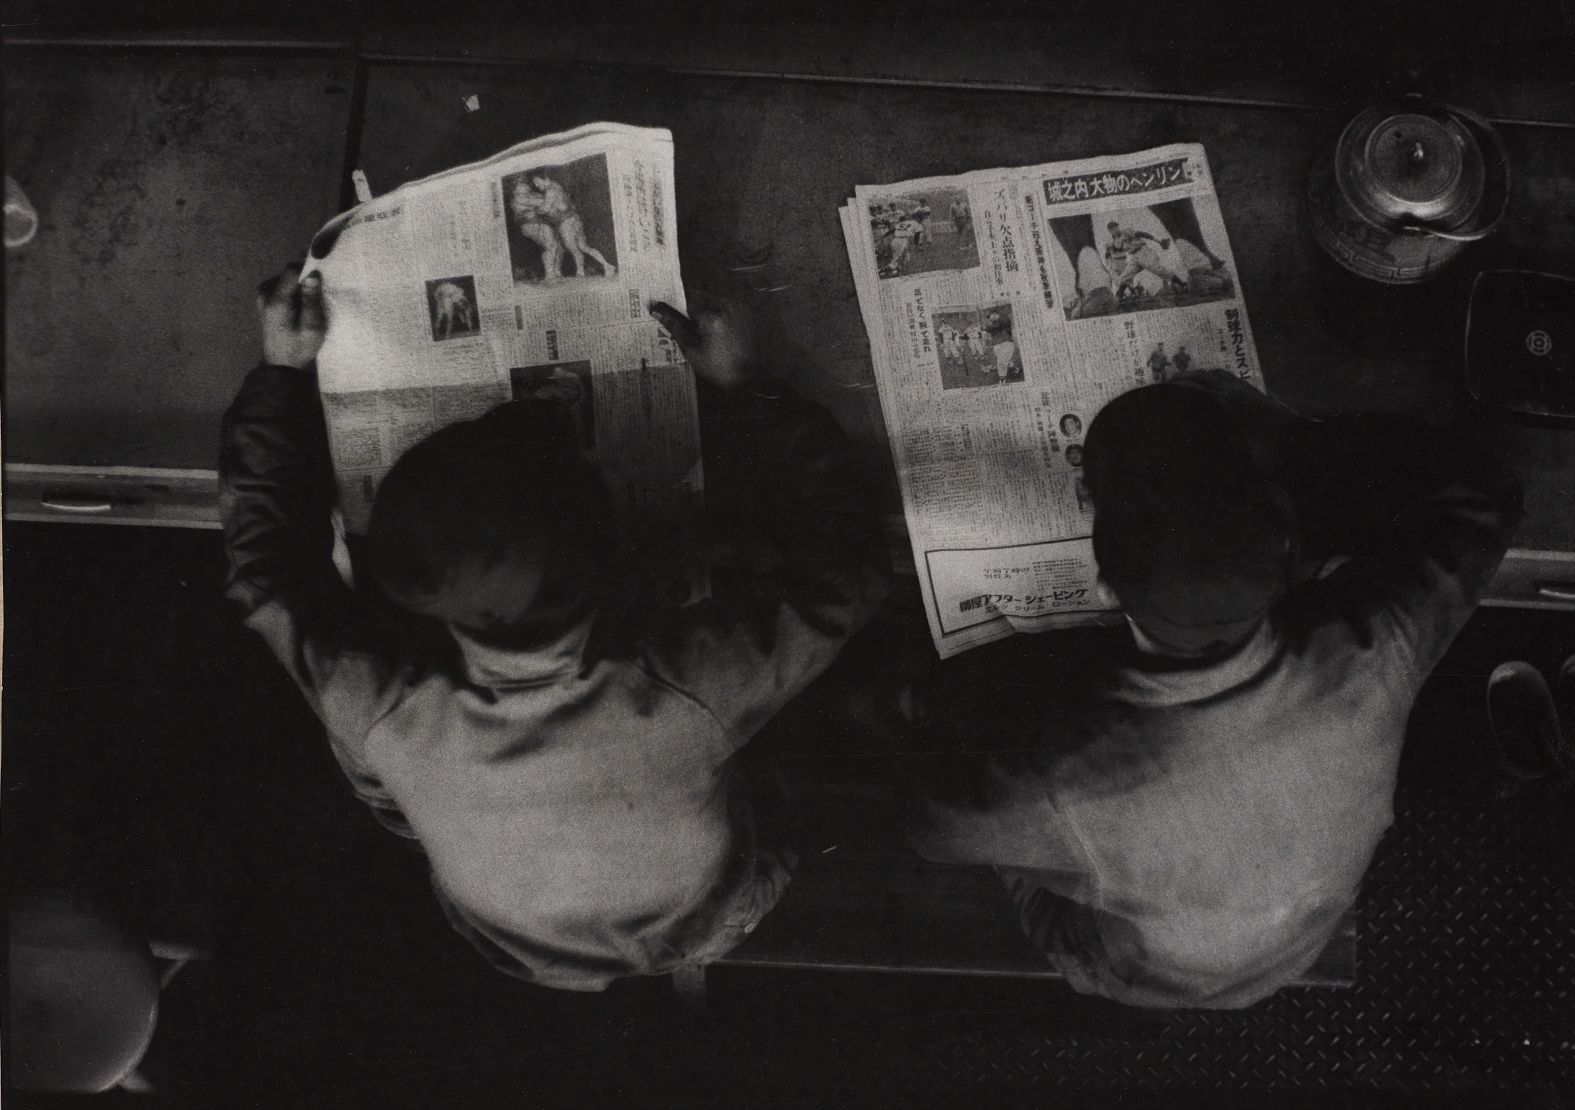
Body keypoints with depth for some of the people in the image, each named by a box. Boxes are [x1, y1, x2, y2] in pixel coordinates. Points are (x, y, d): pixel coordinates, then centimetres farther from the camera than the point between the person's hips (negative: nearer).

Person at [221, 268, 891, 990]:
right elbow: (844, 574, -25)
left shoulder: (385, 716, -40)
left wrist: (281, 376, -11)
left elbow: (263, 571, -19)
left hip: (521, 958, 1)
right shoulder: (691, 690, -45)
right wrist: (739, 389, -20)